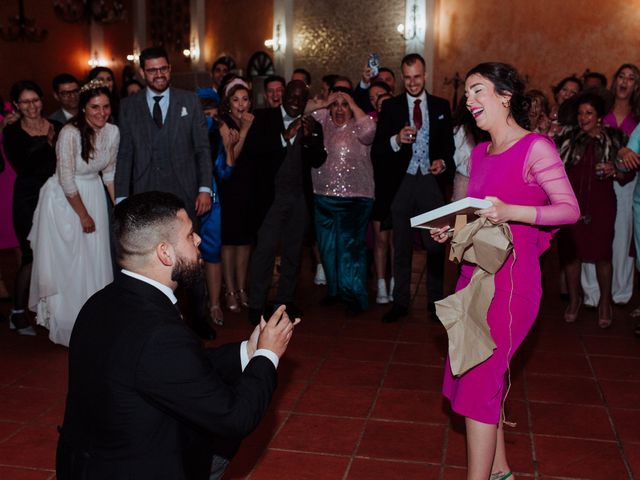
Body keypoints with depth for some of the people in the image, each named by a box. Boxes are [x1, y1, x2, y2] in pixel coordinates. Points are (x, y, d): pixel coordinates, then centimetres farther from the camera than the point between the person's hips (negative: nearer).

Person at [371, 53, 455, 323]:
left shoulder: (441, 106, 8)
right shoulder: (390, 107, 3)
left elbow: (448, 145, 11)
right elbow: (377, 152, -3)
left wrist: (444, 162, -10)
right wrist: (396, 140, -21)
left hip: (432, 182, 1)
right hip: (402, 183, 0)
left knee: (436, 245, 5)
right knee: (401, 248, 9)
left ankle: (435, 301, 18)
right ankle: (400, 303, 18)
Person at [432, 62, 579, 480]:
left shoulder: (535, 148, -10)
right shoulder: (480, 153, 14)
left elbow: (570, 209, -14)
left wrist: (510, 212, -25)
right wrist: (451, 229, 2)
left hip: (511, 276, -8)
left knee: (480, 379, -8)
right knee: (487, 375, 14)